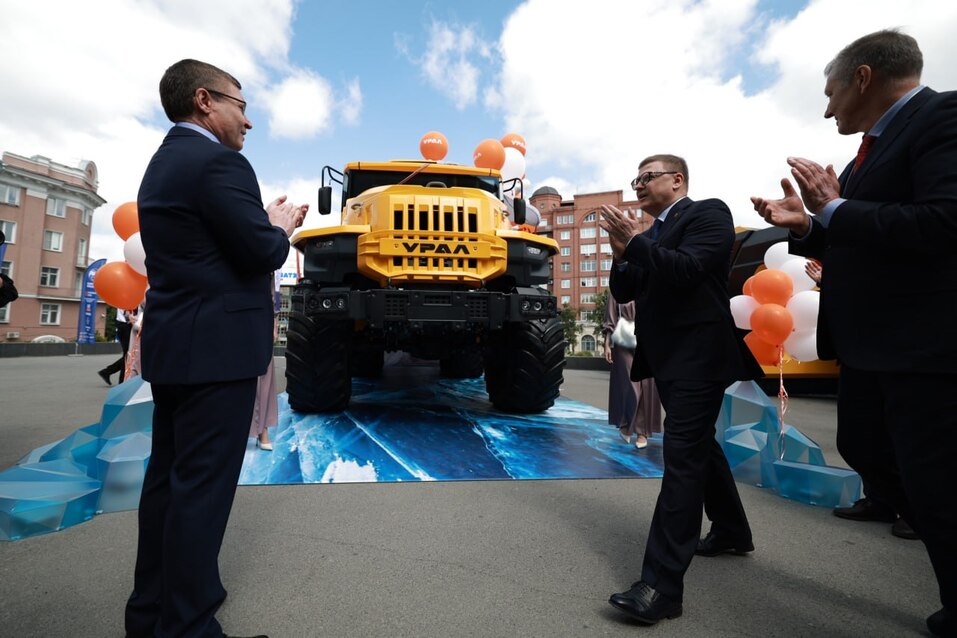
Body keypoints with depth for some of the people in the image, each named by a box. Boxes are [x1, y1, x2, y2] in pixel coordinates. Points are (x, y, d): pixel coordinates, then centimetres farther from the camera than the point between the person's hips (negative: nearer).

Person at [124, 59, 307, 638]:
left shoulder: (163, 164, 18)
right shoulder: (217, 162, -12)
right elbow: (262, 252, -18)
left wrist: (266, 221, 12)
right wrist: (281, 226, 2)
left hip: (171, 343, 10)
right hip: (216, 346, -10)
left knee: (168, 476, 16)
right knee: (203, 484, -2)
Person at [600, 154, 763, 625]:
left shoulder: (708, 213, -5)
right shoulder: (650, 234, 17)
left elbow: (687, 269, -21)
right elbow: (624, 293, 11)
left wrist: (635, 242, -24)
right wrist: (622, 255, -6)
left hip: (698, 354, -9)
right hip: (667, 356, 9)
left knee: (683, 454, -13)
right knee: (699, 444, 19)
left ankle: (662, 584, -12)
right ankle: (732, 531, 39)